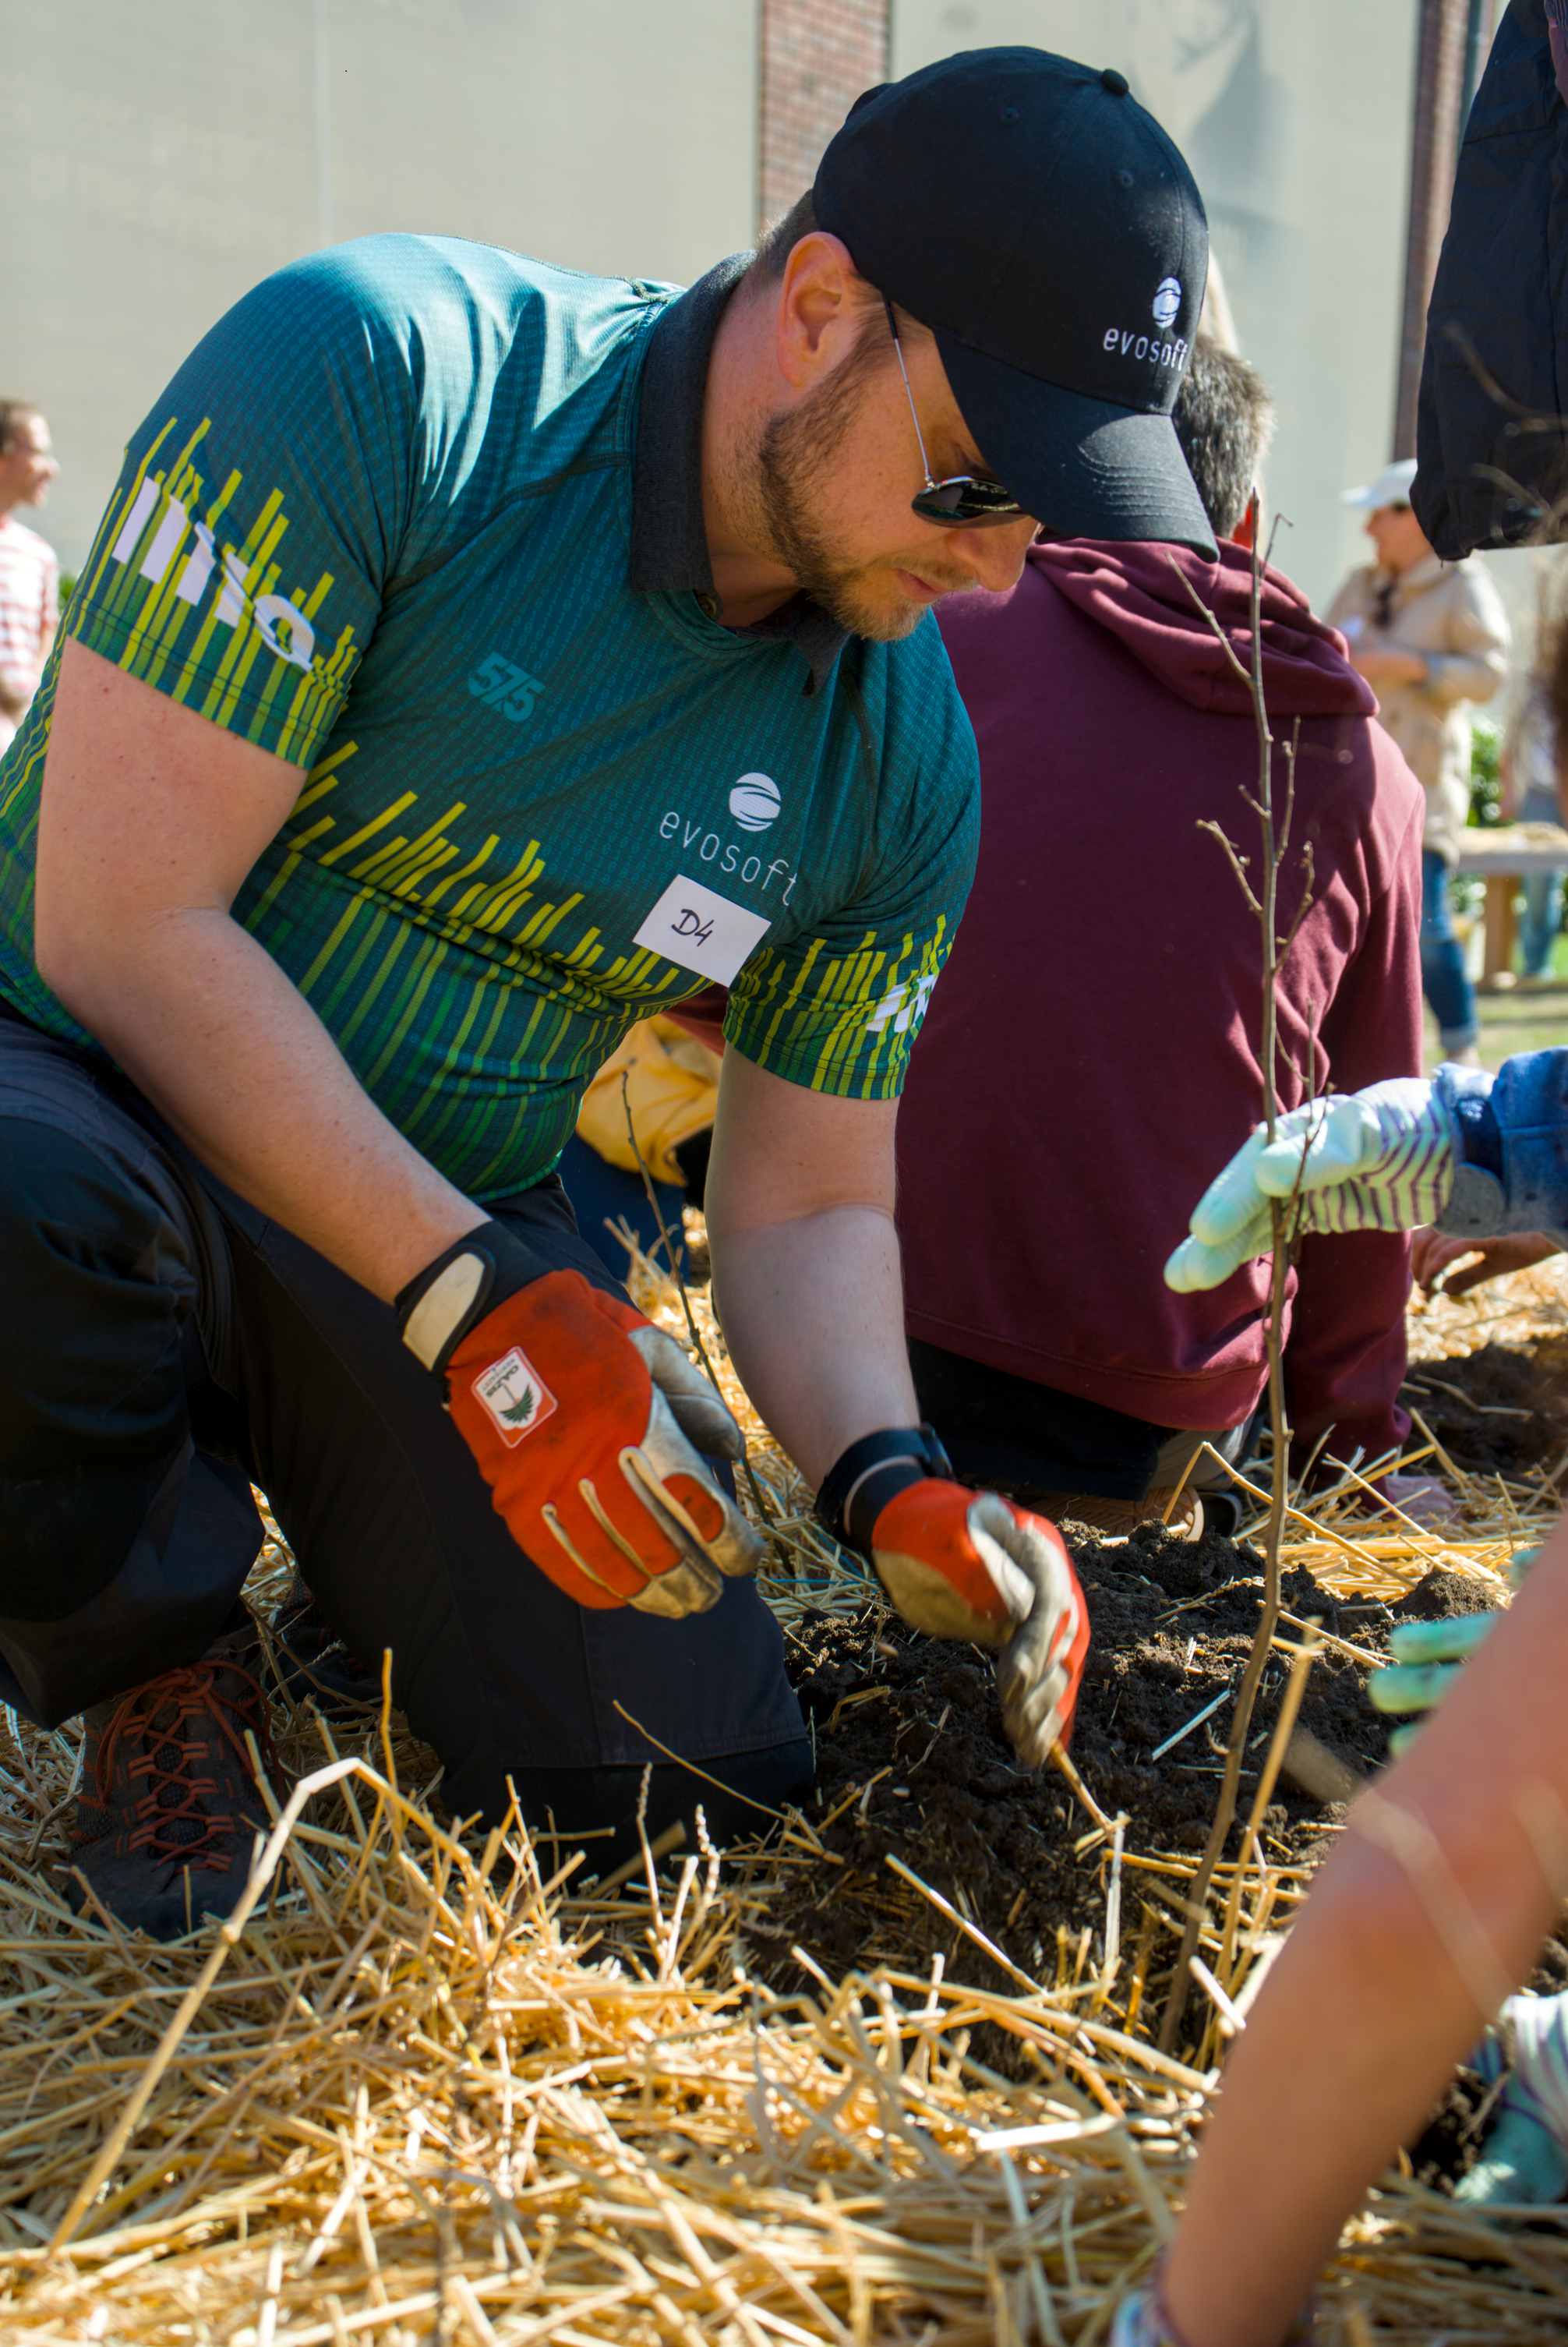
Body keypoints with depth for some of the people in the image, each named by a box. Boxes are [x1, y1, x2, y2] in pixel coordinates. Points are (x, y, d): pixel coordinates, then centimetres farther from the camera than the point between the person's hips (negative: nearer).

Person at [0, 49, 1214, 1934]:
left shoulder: (903, 763, -7)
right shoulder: (374, 374, -22)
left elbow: (807, 1206, 2)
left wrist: (890, 1484, -18)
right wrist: (479, 1313, -28)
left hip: (466, 1233, 4)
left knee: (697, 1781, -7)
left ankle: (357, 1548, 25)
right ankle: (151, 1651, -4)